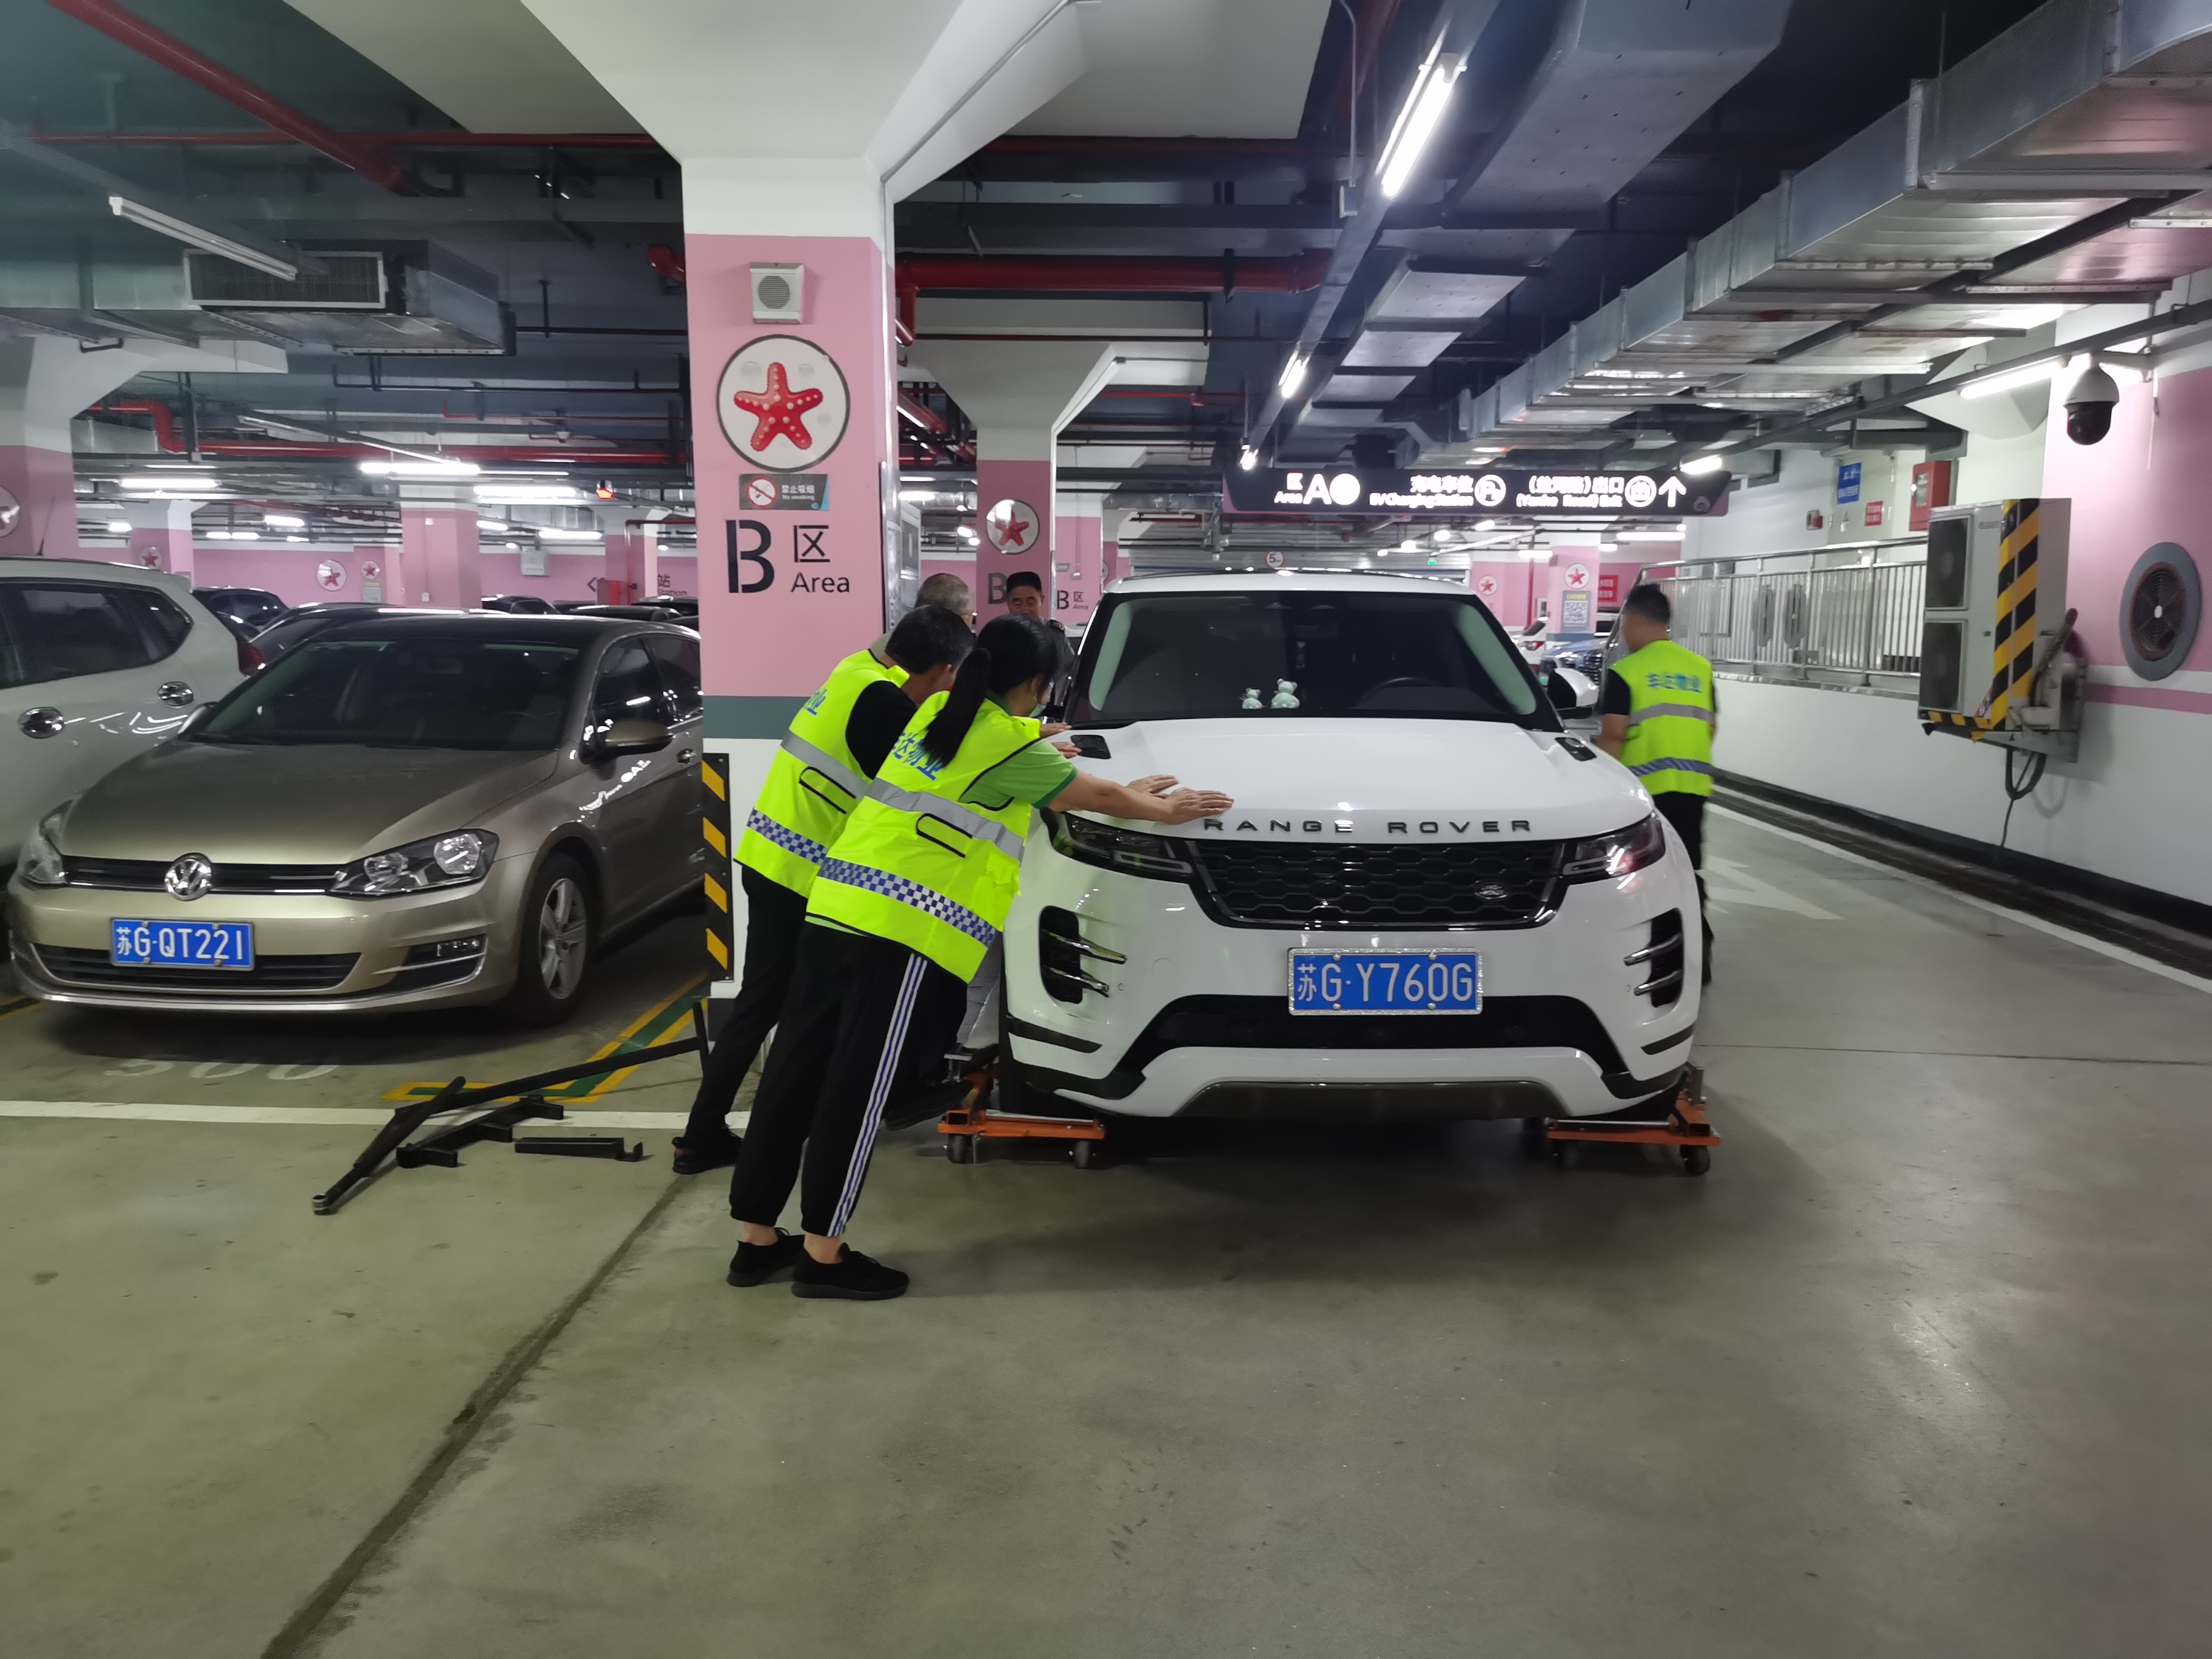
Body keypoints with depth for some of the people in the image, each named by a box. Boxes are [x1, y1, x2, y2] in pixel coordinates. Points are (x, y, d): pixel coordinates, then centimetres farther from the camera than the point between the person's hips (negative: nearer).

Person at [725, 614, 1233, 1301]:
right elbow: (1096, 796, 8)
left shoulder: (939, 713, 19)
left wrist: (1126, 795, 40)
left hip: (836, 905, 8)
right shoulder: (1013, 742, -4)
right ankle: (823, 1254, 8)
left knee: (798, 1073, 10)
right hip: (901, 927, -8)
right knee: (857, 1089, -1)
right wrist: (1164, 810, 26)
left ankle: (757, 1238, 19)